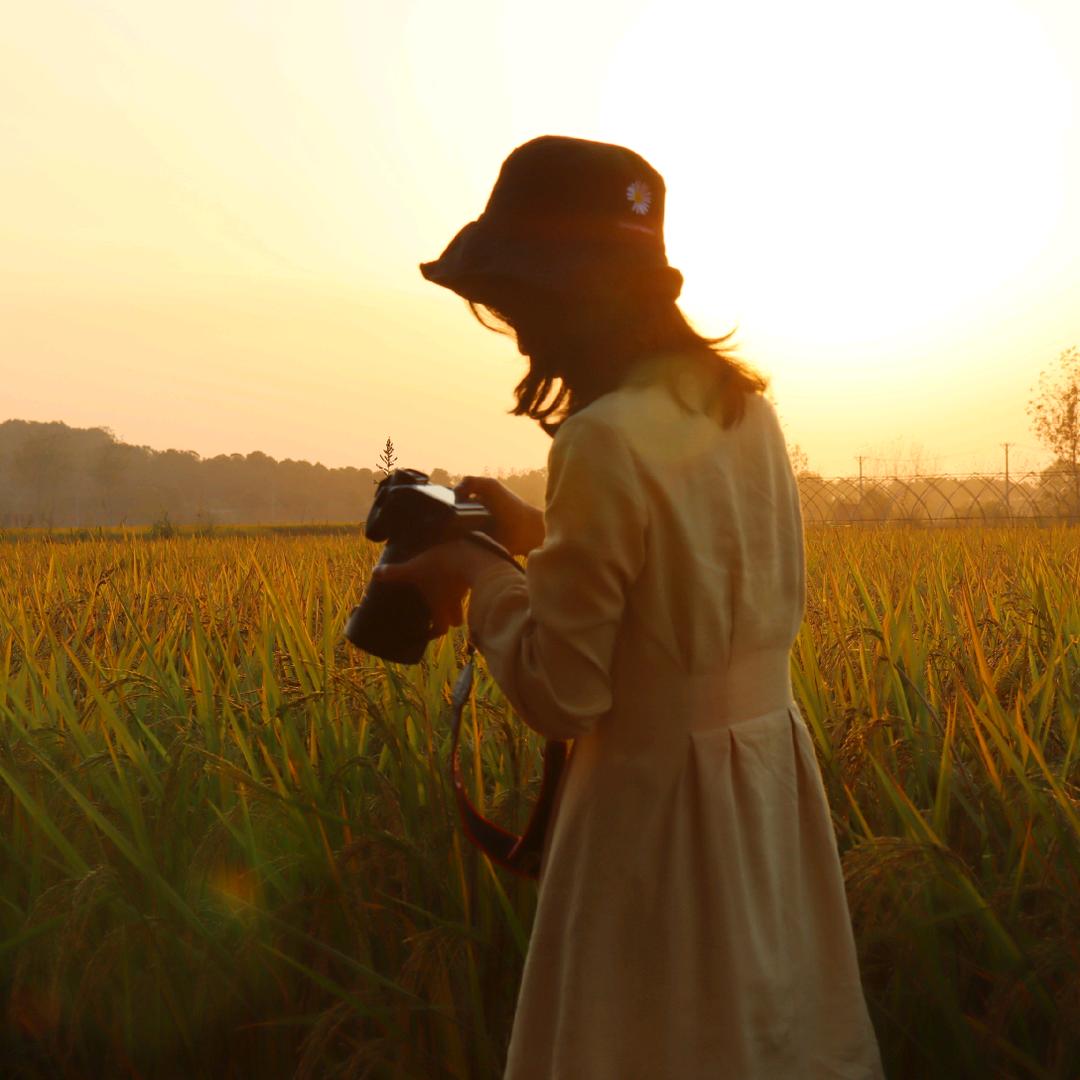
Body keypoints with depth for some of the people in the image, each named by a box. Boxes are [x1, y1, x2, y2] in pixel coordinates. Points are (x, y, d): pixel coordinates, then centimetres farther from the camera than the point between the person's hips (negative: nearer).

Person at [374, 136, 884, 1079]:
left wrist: (482, 577, -5)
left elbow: (560, 694, -19)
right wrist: (543, 536, 14)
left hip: (663, 799, -8)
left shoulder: (608, 440, -23)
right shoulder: (742, 400, 2)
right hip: (773, 770, 8)